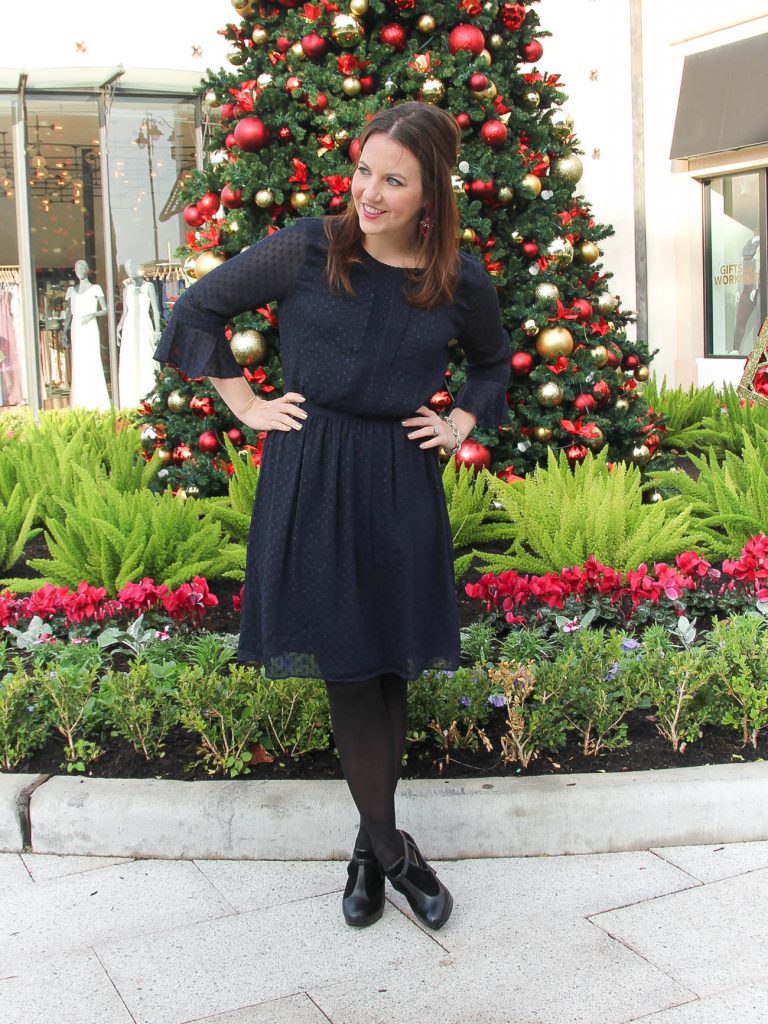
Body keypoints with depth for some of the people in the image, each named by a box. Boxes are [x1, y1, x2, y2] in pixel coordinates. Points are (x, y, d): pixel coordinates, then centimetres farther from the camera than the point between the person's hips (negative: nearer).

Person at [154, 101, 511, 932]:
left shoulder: (462, 285, 1)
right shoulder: (305, 250, -6)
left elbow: (494, 364, 23)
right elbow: (198, 308, 5)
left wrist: (460, 424, 8)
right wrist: (247, 405, 3)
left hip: (402, 483, 2)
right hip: (310, 479, -2)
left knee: (391, 668, 7)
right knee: (348, 668, 1)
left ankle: (368, 845, 25)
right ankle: (391, 848, 16)